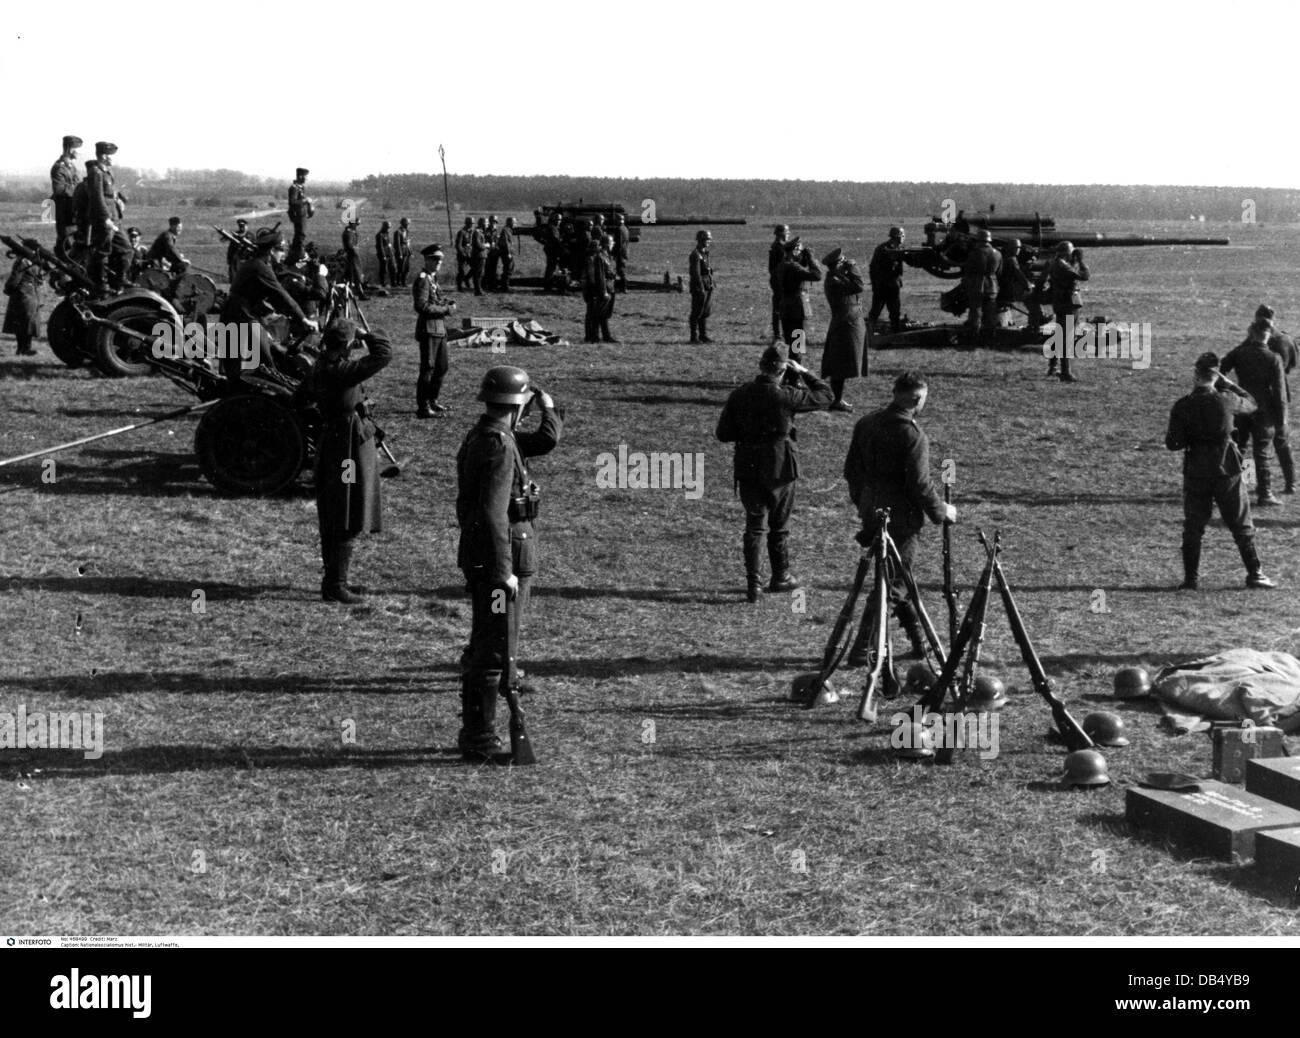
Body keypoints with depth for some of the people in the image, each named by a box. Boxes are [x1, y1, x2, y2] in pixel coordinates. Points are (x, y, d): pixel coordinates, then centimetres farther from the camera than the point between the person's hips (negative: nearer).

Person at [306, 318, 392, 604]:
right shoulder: (340, 372, -23)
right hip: (350, 445, -10)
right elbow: (383, 354, -25)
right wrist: (366, 334, -9)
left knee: (332, 519, 17)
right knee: (349, 522, -4)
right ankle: (335, 584, -2)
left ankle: (333, 578, 26)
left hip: (330, 440, 10)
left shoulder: (320, 367, 4)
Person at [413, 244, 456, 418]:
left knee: (442, 367, 16)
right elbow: (422, 306, -22)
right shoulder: (422, 279, -14)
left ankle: (432, 401, 29)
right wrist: (445, 309, -17)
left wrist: (446, 303, 5)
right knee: (428, 369, -5)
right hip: (428, 329, -10)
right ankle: (423, 408, 0)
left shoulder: (433, 278, 16)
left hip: (440, 330, 10)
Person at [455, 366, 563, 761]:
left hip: (476, 557, 10)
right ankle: (480, 741, 1)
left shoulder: (479, 436, 12)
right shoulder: (499, 445, -19)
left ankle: (474, 733, 31)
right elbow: (493, 513, -26)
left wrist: (547, 405, 9)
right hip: (500, 556, -10)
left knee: (482, 649, 20)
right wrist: (504, 572, -26)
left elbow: (547, 440, 21)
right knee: (496, 652, -4)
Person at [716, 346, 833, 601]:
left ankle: (753, 585, 3)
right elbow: (824, 396, -3)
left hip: (748, 468, 3)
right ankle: (780, 577, 28)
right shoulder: (785, 396, -14)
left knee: (753, 527, 9)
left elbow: (723, 434, 0)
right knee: (779, 526, 14)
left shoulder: (738, 395, -4)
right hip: (780, 468, -2)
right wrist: (804, 373, 7)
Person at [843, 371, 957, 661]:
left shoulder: (866, 423, 2)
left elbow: (851, 470, 9)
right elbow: (920, 484, -18)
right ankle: (861, 650, 0)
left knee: (894, 580, 18)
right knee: (892, 584, 2)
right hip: (903, 518, -7)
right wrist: (942, 511, -3)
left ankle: (919, 641, 28)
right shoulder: (914, 436, -19)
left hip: (871, 514, 7)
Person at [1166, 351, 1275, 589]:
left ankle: (1190, 579, 9)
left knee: (1192, 529, 10)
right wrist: (1226, 384, 13)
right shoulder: (1226, 400, -10)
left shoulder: (1182, 406, -10)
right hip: (1227, 472, 0)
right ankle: (1255, 574, 15)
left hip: (1195, 474, 0)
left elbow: (1172, 443, -9)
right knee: (1242, 526, 11)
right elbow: (1251, 404, 12)